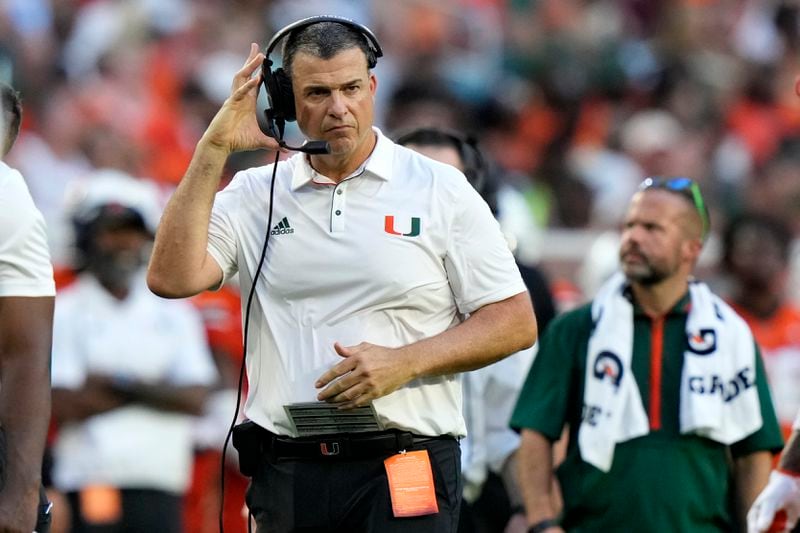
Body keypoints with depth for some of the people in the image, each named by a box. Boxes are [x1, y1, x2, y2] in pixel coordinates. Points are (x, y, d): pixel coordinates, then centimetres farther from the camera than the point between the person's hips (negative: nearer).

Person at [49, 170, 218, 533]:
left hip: (160, 483, 3)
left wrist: (124, 384, -10)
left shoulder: (174, 313, 13)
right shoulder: (64, 313, 2)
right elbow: (62, 404, -8)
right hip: (91, 484, -3)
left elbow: (196, 398, 3)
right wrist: (155, 390, -4)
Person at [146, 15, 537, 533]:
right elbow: (173, 277, -6)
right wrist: (214, 150, -7)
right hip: (286, 476, 3)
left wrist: (404, 363, -12)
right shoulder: (253, 195, 9)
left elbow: (515, 322, 2)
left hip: (405, 475, -2)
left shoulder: (440, 191, 4)